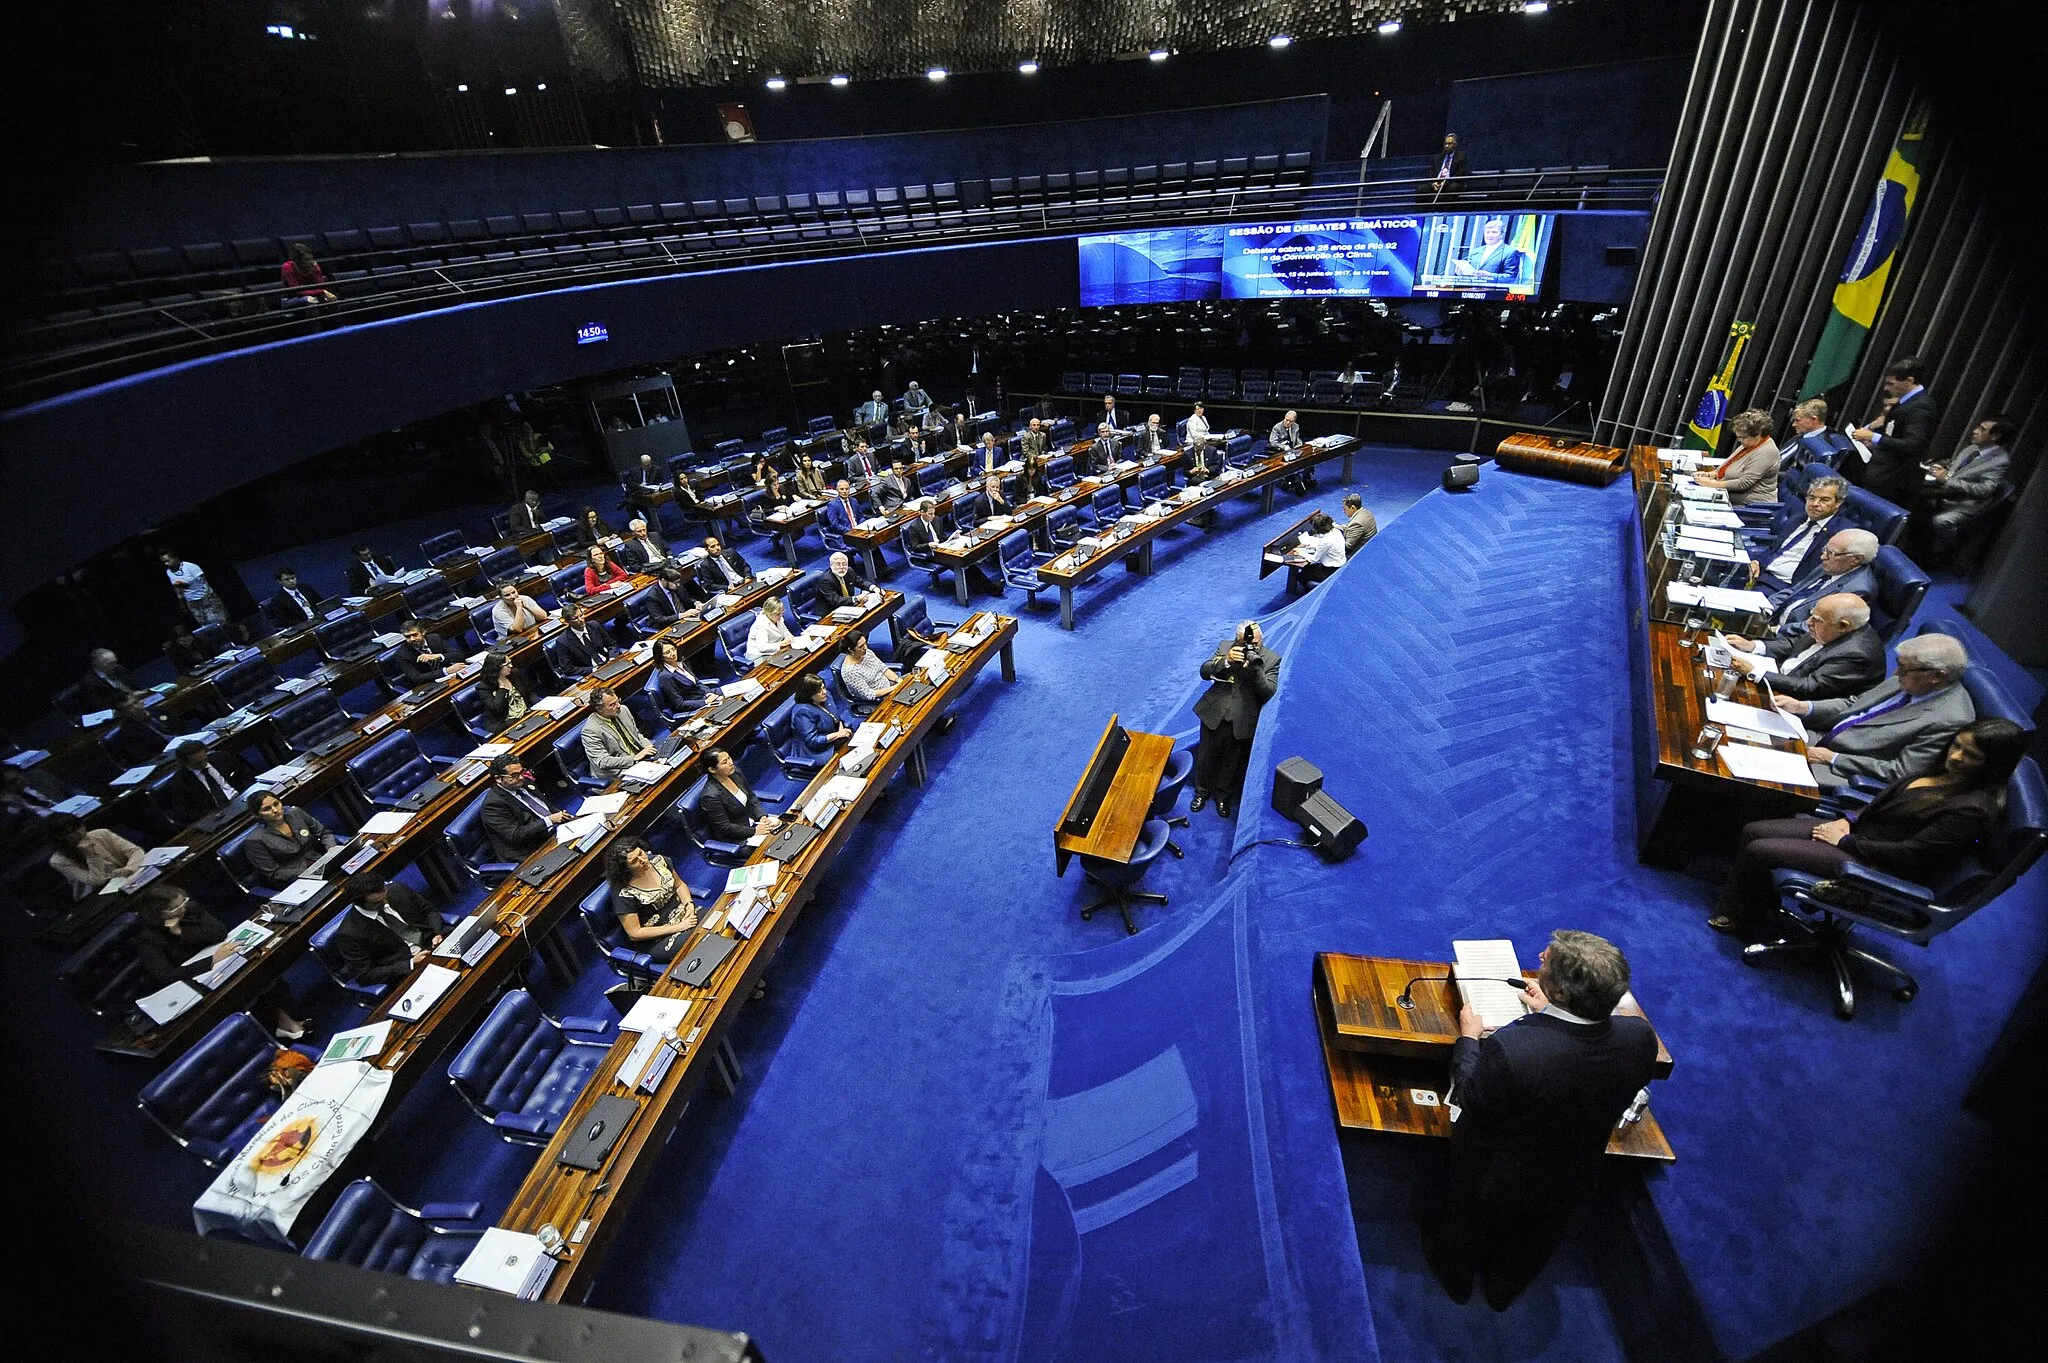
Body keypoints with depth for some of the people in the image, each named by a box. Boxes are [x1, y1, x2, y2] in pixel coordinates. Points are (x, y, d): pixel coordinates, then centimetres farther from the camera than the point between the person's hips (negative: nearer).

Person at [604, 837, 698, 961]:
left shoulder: (658, 860, -4)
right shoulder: (623, 894, -20)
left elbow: (679, 884, 12)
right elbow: (634, 933, -16)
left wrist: (689, 904, -9)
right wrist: (678, 927, -19)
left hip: (683, 913, 7)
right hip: (656, 939, -6)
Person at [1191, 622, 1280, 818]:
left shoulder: (1272, 660, -8)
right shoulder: (1226, 646, -3)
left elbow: (1269, 693, -15)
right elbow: (1205, 672, -8)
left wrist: (1256, 669, -29)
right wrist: (1226, 660, -26)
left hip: (1243, 722, -1)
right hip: (1214, 714, 1)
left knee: (1232, 764, 16)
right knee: (1206, 758, 17)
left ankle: (1224, 796, 39)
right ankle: (1202, 792, 40)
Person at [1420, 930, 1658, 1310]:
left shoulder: (1508, 1048, -45)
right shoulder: (1640, 1038, -29)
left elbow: (1470, 1105, -25)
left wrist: (1469, 1038, -9)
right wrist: (1551, 1014, 7)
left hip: (1494, 1186, -4)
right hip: (1571, 1188, 4)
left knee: (1466, 1222, 31)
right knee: (1531, 1240, 35)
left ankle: (1458, 1281, 59)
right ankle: (1503, 1291, 63)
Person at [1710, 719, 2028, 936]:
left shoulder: (1975, 808, -22)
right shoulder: (1947, 770, 3)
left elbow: (1910, 853, -21)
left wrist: (1845, 841, -14)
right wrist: (1849, 821, 2)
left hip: (1878, 866, -9)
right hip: (1861, 832, 9)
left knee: (1758, 851, -17)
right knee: (1753, 831, 0)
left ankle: (1750, 921, 7)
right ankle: (1733, 910, 7)